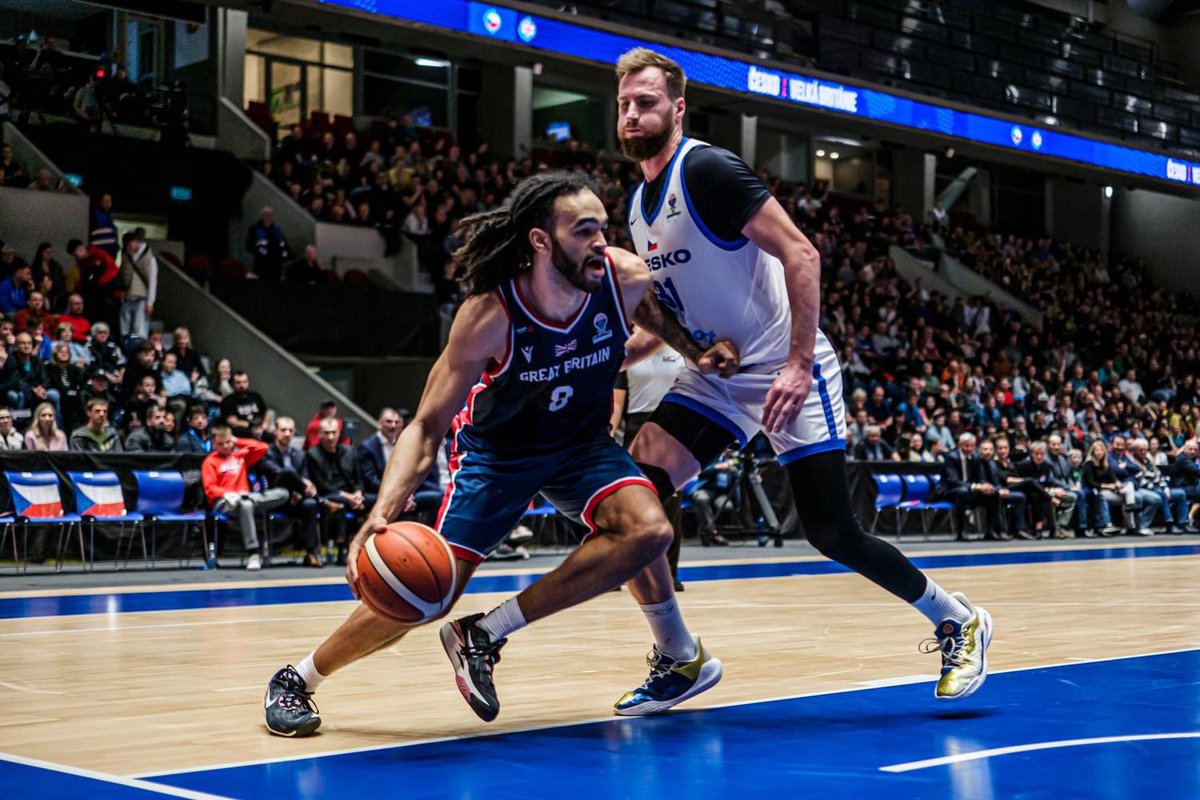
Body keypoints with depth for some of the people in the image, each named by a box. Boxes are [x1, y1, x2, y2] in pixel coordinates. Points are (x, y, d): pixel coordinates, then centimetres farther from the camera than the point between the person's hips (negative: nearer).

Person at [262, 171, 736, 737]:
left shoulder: (626, 280, -22)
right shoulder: (490, 315, -31)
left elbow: (662, 320, 6)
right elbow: (427, 425, -28)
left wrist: (699, 352, -14)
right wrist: (382, 513, -43)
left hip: (582, 441, 4)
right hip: (495, 450, -3)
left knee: (648, 530, -25)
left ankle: (484, 634, -14)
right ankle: (296, 679, 16)